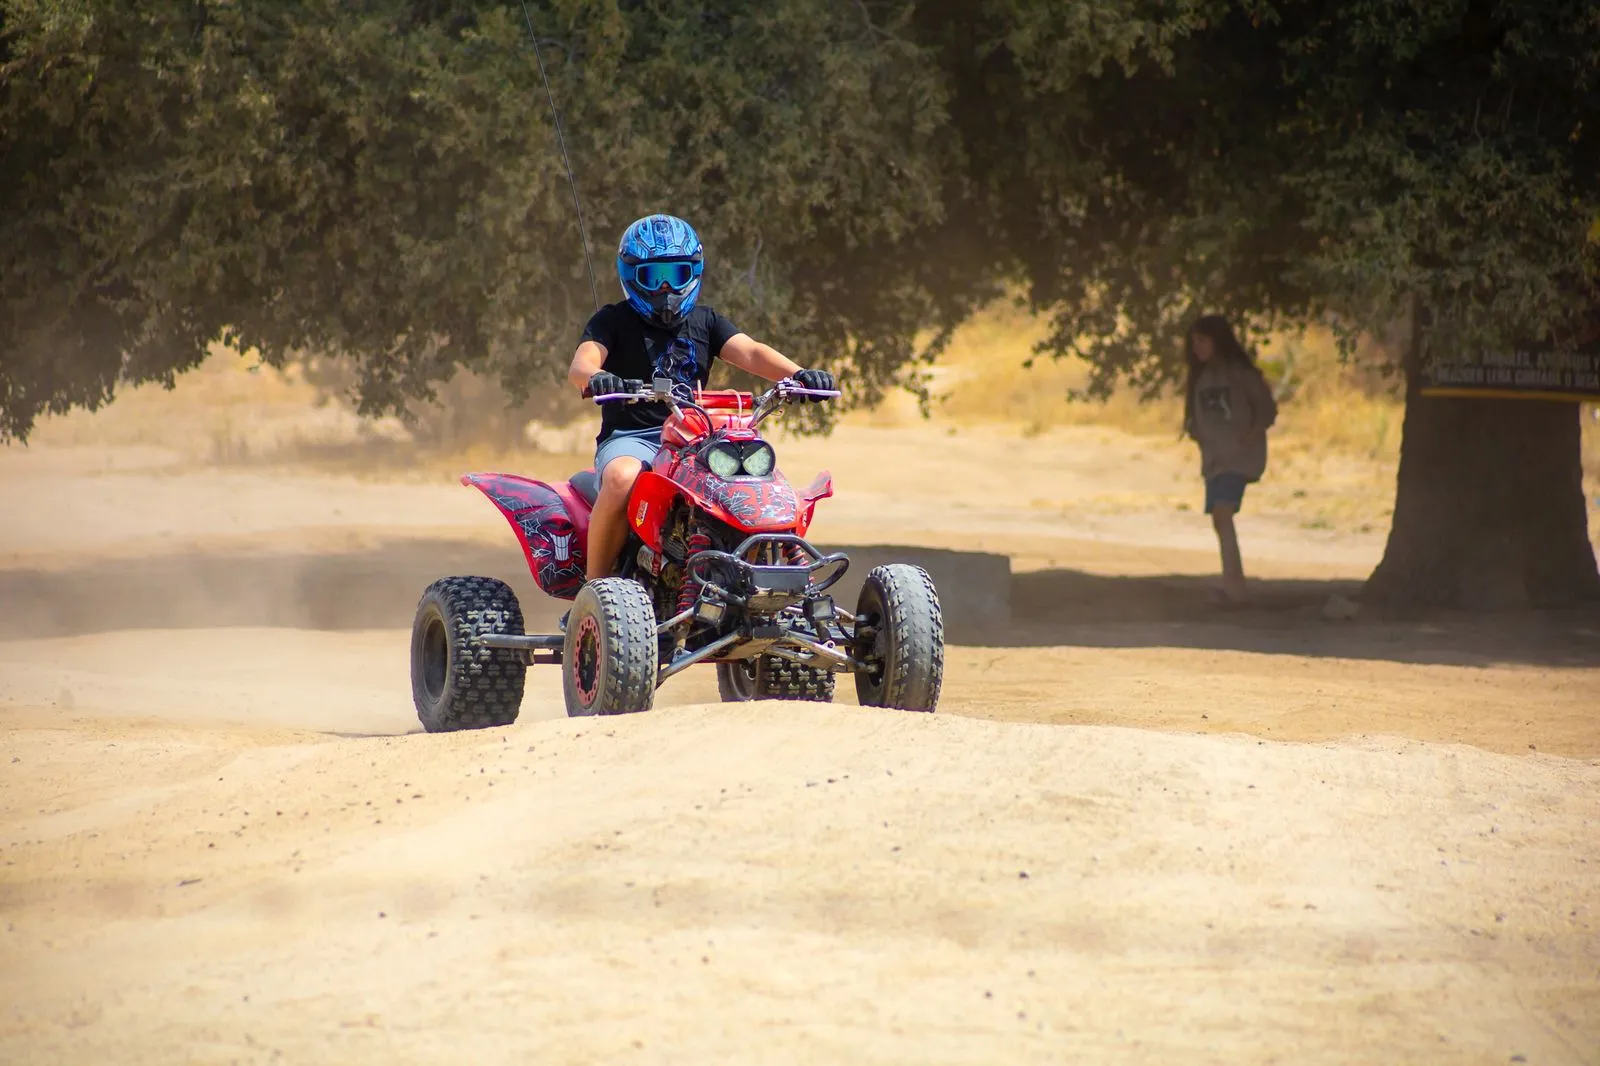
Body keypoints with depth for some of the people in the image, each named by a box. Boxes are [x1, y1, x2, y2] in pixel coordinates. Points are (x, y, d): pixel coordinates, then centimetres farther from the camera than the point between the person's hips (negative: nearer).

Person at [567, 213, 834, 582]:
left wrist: (797, 373, -18)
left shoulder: (705, 321, 18)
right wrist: (595, 377, -38)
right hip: (630, 437, -4)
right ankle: (595, 580, -26)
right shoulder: (613, 320, 6)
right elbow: (581, 364, -11)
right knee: (622, 478, -38)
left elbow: (749, 352, 2)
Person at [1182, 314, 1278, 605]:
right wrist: (1196, 433, -1)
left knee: (1223, 512, -23)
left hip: (1238, 455, -7)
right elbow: (1193, 416, 19)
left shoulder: (1240, 373, -6)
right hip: (1212, 457, 7)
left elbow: (1267, 408, -4)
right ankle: (1236, 585, 15)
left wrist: (1251, 436, -15)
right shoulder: (1199, 377, 12)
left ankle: (1232, 583, -30)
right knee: (1219, 519, 6)